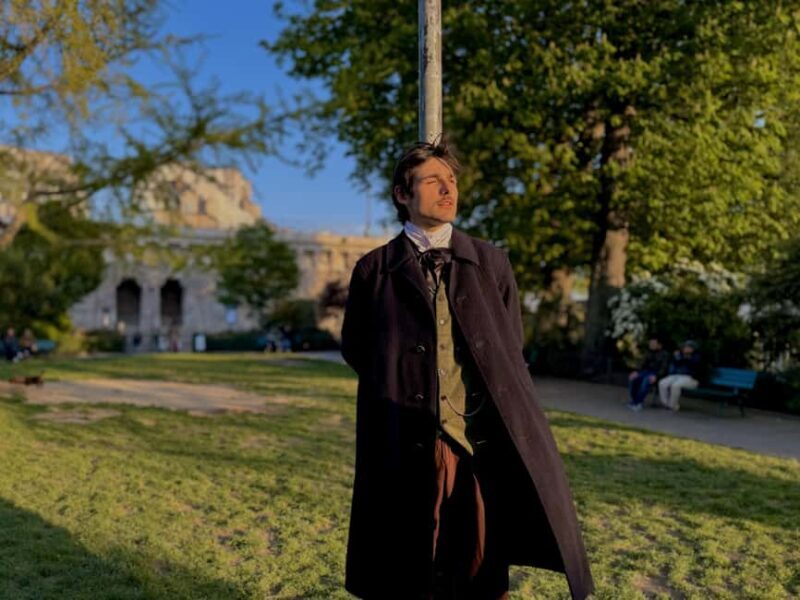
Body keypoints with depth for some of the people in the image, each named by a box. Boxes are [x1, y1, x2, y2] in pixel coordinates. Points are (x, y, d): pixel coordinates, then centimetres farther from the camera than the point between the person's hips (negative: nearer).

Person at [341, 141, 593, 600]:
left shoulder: (492, 262, 9)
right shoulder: (374, 269, 3)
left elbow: (511, 347, 15)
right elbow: (356, 349, 12)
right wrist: (400, 380, 7)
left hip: (483, 443, 2)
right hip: (405, 447, -1)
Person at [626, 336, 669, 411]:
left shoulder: (665, 354, -3)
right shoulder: (649, 353, 15)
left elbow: (664, 368, -12)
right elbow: (643, 365, 15)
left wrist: (655, 376, -29)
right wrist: (636, 371, -4)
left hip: (657, 374, -6)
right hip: (647, 371, 6)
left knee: (646, 381, -37)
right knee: (632, 378, -21)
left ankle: (638, 402, -30)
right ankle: (634, 400, -13)